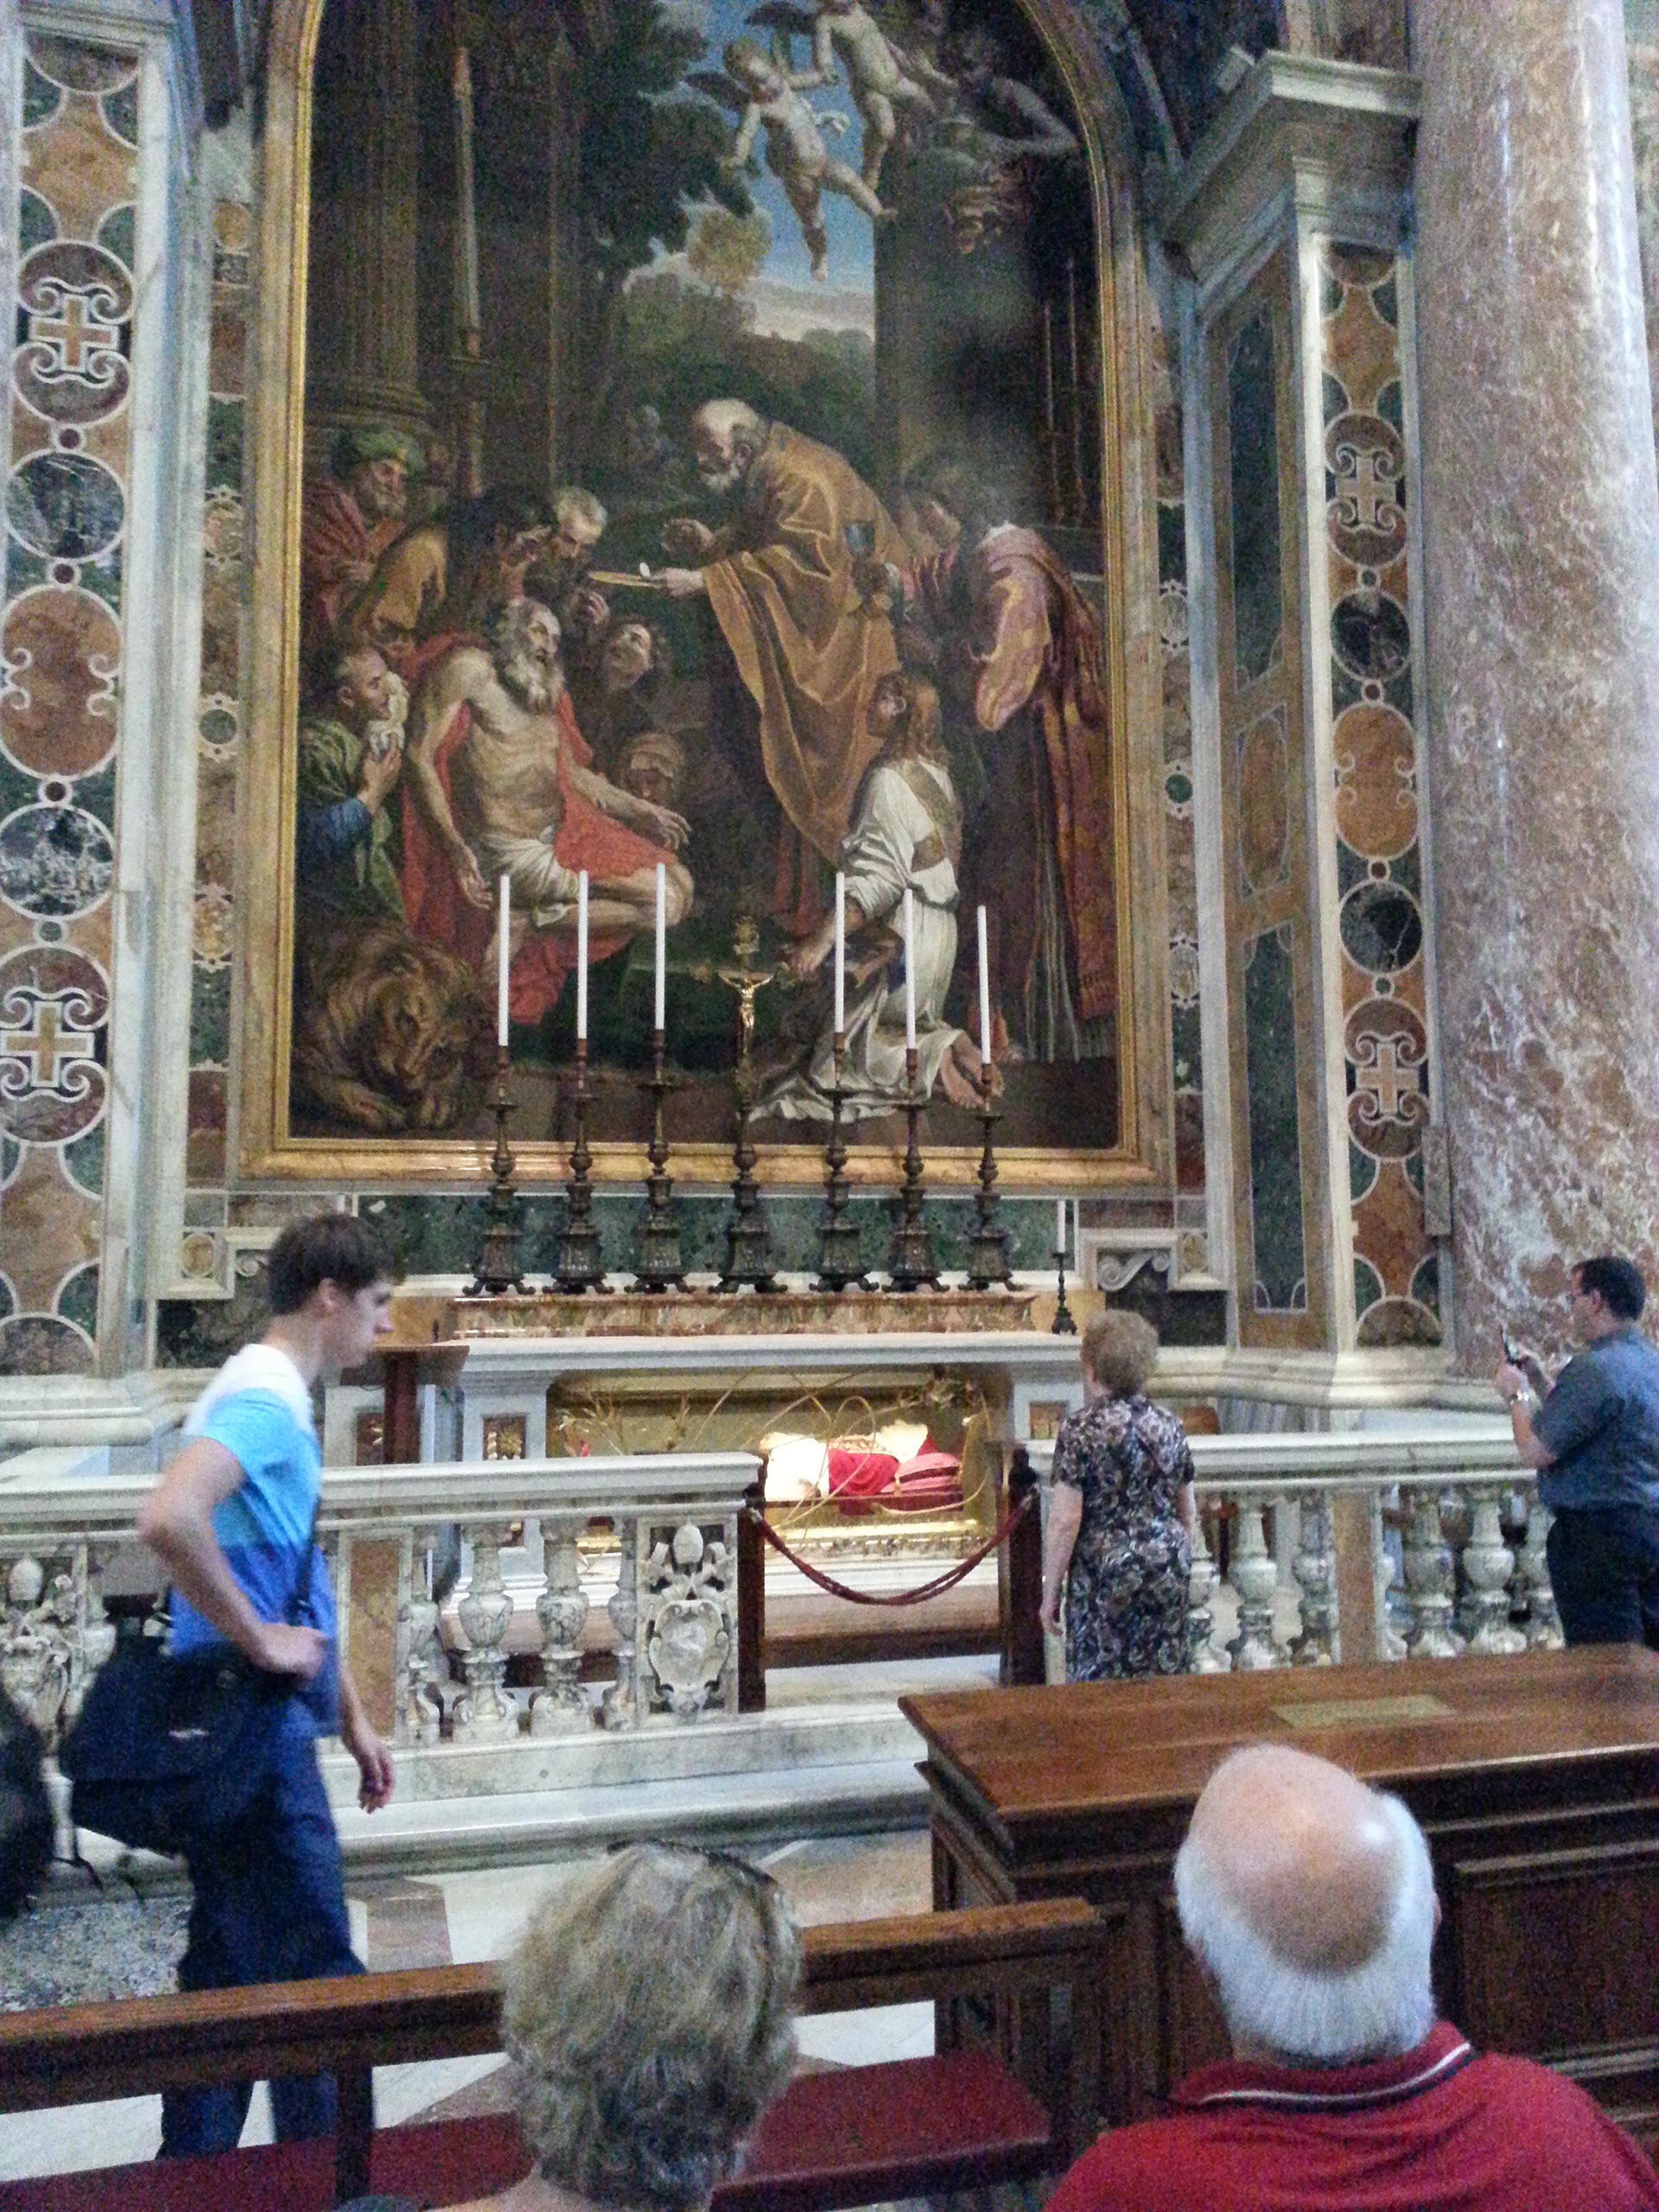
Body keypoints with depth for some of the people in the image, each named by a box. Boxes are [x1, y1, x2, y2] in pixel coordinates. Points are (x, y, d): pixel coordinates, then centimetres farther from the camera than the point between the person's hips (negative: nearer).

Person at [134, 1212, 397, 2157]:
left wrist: (354, 1717, 21)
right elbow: (169, 1518, -37)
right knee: (313, 1975, 3)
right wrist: (259, 1642, -25)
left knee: (232, 1967, 19)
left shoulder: (278, 1399, 13)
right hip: (252, 1732, -10)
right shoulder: (263, 1398, -18)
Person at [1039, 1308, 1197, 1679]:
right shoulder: (1169, 1425, 6)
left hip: (1104, 1575, -5)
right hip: (1168, 1568, 6)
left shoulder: (1080, 1430, -11)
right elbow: (1189, 1514, 13)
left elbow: (1064, 1522, -13)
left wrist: (1050, 1592, -5)